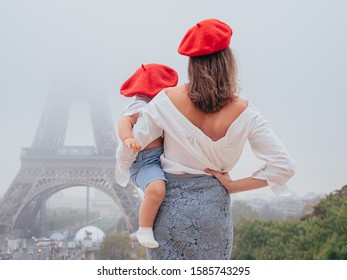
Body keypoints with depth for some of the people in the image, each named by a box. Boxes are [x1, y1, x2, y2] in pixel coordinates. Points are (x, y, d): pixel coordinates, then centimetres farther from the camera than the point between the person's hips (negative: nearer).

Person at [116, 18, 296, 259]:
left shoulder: (167, 100, -10)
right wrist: (233, 186, -3)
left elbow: (126, 153, -5)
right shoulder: (243, 112, -10)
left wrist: (124, 167, 18)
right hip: (213, 207, 0)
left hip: (170, 206, 0)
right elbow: (284, 166, -11)